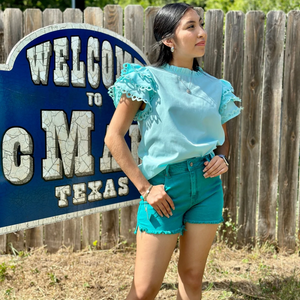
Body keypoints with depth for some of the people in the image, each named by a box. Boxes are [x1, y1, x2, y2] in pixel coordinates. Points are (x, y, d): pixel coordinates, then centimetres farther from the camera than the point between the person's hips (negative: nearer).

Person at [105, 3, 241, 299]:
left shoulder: (214, 86, 8)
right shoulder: (148, 80, -5)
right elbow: (113, 137, -8)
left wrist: (222, 158, -2)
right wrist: (144, 187, -11)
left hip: (207, 184, 5)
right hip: (164, 186, -4)